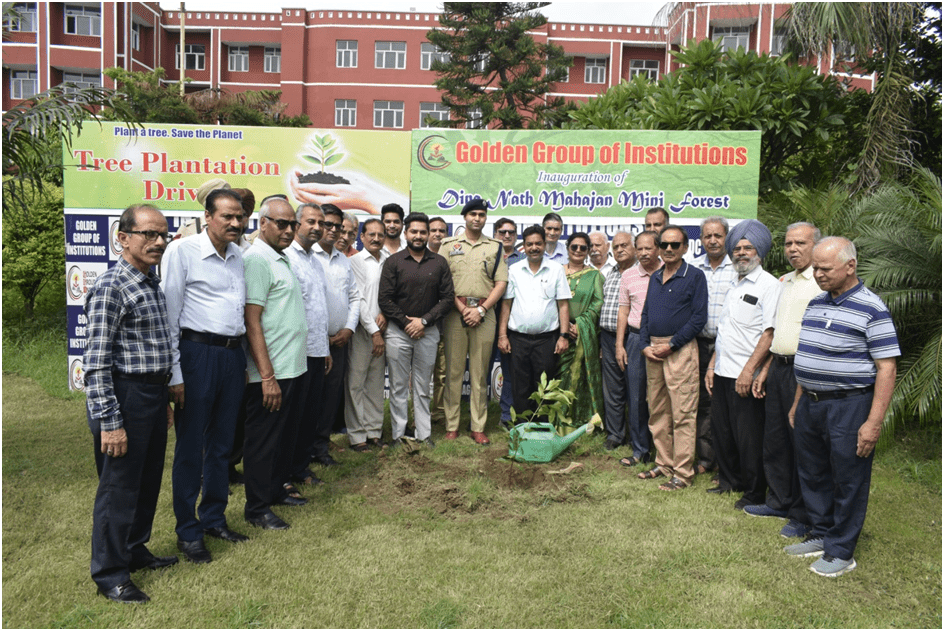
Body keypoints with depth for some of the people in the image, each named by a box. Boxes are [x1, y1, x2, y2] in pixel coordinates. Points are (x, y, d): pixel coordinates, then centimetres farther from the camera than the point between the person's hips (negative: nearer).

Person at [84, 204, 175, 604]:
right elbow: (96, 363, -19)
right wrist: (109, 422, -21)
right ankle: (110, 574, 20)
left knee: (148, 480, 20)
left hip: (154, 395, 9)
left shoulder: (152, 285, 12)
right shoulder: (110, 288, -16)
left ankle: (135, 550, 38)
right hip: (125, 397, -9)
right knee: (119, 487, 4)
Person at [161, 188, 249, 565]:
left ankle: (214, 518, 30)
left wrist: (244, 361, 15)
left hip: (233, 354, 6)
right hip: (197, 353, -6)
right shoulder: (182, 251, -8)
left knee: (222, 443, 15)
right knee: (190, 447, 4)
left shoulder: (238, 254, 11)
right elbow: (169, 315, -10)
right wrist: (174, 374, -12)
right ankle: (188, 531, 19)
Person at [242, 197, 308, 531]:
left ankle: (276, 489, 34)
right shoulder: (257, 259, -14)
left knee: (286, 434, 19)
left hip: (294, 366, 9)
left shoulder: (282, 258, 15)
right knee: (264, 438, 3)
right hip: (272, 372, -9)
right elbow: (252, 321, -19)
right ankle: (257, 507, 15)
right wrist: (267, 376, -22)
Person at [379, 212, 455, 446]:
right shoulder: (393, 262, 1)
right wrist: (406, 323, -9)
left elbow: (448, 297, 1)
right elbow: (384, 298, -3)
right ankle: (398, 434, 14)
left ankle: (424, 433, 19)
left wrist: (424, 321, -8)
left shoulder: (439, 263, 5)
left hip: (428, 332, 1)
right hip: (398, 331, -1)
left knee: (423, 388, 10)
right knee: (398, 387, 5)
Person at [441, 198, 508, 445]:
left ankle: (478, 427, 10)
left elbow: (501, 283, 5)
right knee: (453, 370, 1)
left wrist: (480, 309, -6)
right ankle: (452, 425, 9)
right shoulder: (449, 244, 9)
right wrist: (462, 308, -7)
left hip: (484, 314, 1)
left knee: (480, 372, 4)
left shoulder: (495, 247, 12)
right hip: (454, 311, -1)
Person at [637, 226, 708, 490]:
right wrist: (645, 345, 3)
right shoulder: (655, 277, 16)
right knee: (657, 411, 11)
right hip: (653, 350, 7)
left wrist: (671, 345, -14)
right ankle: (664, 463, 23)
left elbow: (699, 317, -10)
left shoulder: (694, 276, -3)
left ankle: (683, 473, 1)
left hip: (680, 349, -7)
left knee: (682, 414, -5)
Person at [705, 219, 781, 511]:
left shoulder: (769, 285, -9)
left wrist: (749, 370, -21)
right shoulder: (734, 286, 17)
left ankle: (755, 494, 15)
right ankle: (729, 480, 32)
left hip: (746, 377, -8)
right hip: (722, 372, 8)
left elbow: (770, 333, -16)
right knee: (721, 430, 15)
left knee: (748, 437, 1)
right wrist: (712, 365, 15)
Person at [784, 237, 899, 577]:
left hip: (848, 406, -7)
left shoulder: (871, 310, -12)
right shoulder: (815, 303, 10)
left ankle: (841, 552, 18)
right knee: (813, 475, 16)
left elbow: (886, 369, -15)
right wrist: (797, 404, 18)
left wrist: (874, 422, -19)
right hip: (811, 404, 8)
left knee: (848, 482, 5)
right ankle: (821, 535, 33)